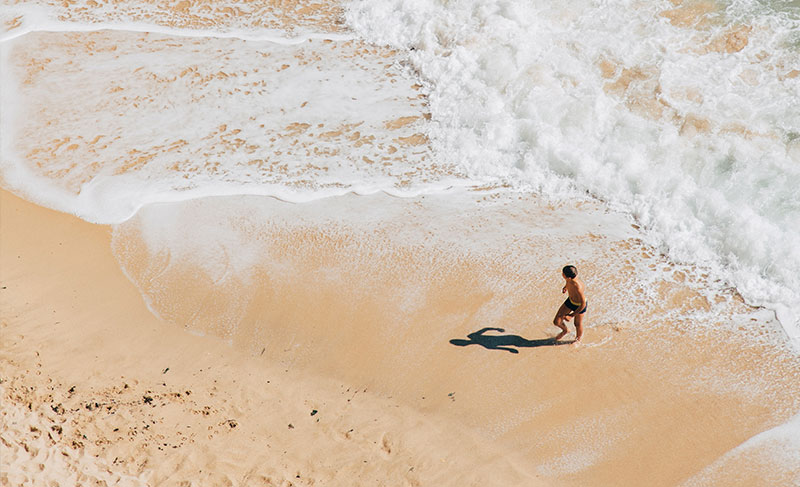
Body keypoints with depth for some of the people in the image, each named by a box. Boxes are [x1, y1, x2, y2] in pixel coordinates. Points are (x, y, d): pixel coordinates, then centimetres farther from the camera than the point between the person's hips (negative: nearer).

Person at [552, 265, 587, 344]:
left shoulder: (578, 287, -43)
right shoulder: (569, 280, -24)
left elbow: (583, 304, -33)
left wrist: (571, 315, -28)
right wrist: (565, 287, 23)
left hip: (579, 305, -5)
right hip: (570, 301, 6)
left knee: (577, 324, 22)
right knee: (556, 322, 6)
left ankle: (578, 339, 55)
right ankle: (565, 330, 41)